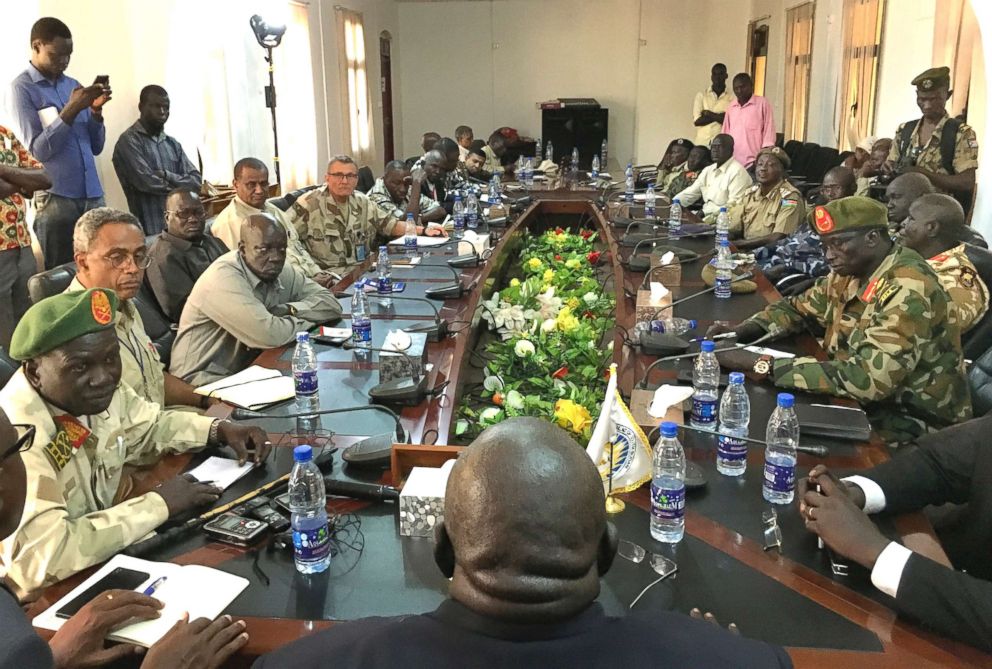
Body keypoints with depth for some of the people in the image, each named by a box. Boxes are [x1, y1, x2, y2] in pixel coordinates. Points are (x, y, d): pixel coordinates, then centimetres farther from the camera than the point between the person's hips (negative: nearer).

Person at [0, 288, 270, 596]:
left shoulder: (101, 389, -7)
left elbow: (149, 427, 13)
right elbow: (42, 557, -35)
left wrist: (222, 430, -5)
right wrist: (158, 505, -25)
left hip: (111, 554, 7)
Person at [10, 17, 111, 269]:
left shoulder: (74, 85, 14)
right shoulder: (22, 88, -2)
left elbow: (96, 147, 13)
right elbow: (37, 150, -10)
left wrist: (96, 110, -4)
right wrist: (71, 110, -17)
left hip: (93, 195, 5)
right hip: (55, 198, -4)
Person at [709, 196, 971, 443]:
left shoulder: (909, 290, -25)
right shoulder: (849, 274, -1)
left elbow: (867, 379, -35)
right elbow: (798, 308, 15)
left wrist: (763, 365, -32)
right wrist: (739, 332, -5)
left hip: (911, 424, -7)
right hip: (868, 403, 7)